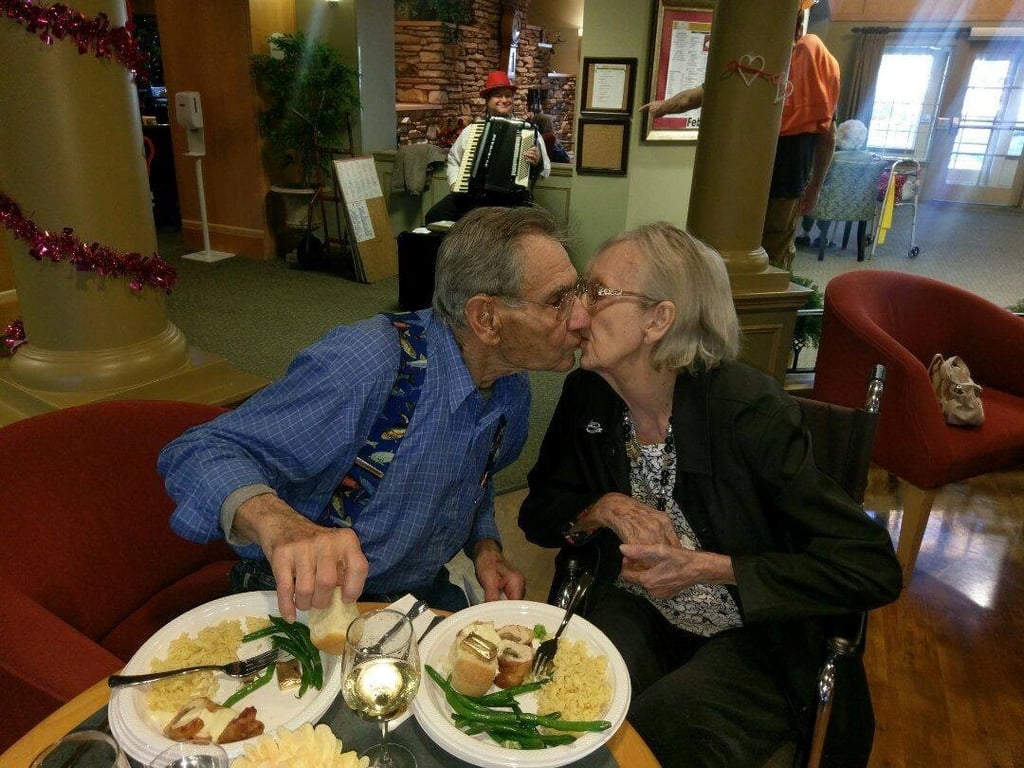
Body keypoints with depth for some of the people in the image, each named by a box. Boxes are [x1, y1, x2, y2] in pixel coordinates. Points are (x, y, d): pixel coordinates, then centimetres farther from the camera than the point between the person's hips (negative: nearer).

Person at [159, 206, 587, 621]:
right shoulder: (369, 362, -28)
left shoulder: (512, 386, -2)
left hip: (426, 593, 7)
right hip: (307, 605, -6)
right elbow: (197, 452, -25)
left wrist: (485, 548, -3)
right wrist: (279, 524, -45)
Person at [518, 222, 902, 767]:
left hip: (749, 639, -3)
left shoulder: (746, 406, -24)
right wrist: (603, 511, -18)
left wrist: (706, 567, -25)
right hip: (636, 612, 4)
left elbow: (872, 569, -22)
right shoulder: (587, 394, -7)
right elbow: (538, 513, 4)